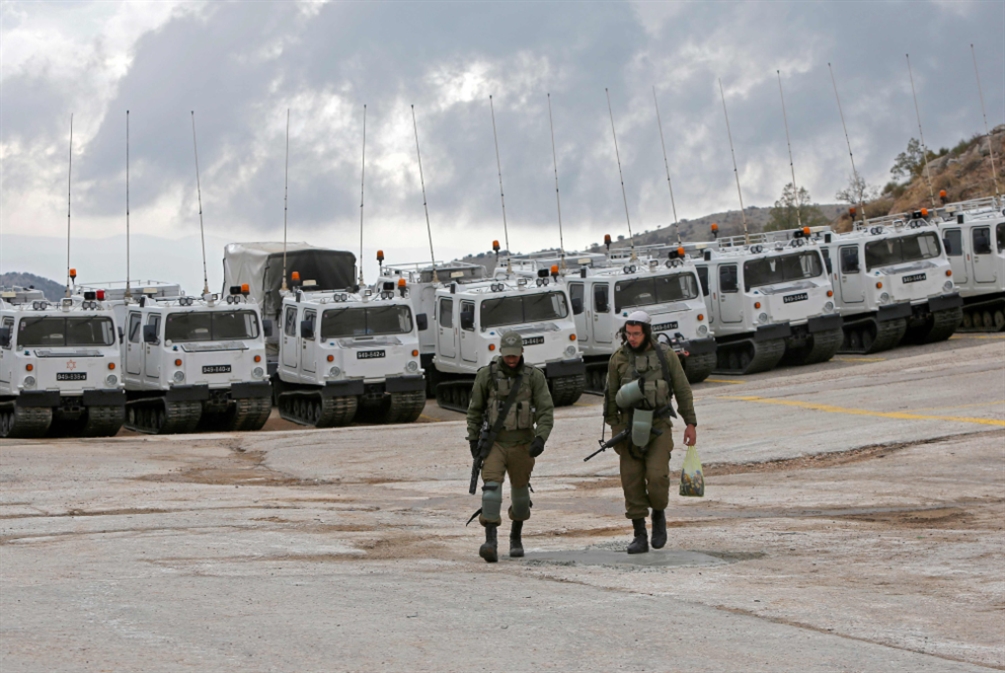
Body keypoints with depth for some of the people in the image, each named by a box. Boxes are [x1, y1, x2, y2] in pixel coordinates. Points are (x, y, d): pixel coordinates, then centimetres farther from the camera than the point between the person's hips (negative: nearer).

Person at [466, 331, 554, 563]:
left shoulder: (534, 376, -4)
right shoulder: (487, 375, -3)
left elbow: (546, 410, -6)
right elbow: (475, 410, 7)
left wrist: (541, 438, -19)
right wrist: (473, 439, 5)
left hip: (522, 444, 1)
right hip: (494, 442, -1)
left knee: (520, 490, 13)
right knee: (491, 485, -17)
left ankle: (516, 537, 35)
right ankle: (490, 542, -24)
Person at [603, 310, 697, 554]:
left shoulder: (666, 355, 0)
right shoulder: (619, 358, 2)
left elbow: (682, 390, 6)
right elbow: (611, 395, 9)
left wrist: (690, 424, 4)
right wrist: (614, 427, 5)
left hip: (658, 425, -2)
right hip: (629, 426, 2)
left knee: (657, 476, -16)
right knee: (632, 480, -2)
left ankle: (659, 515, 14)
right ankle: (640, 537, 5)